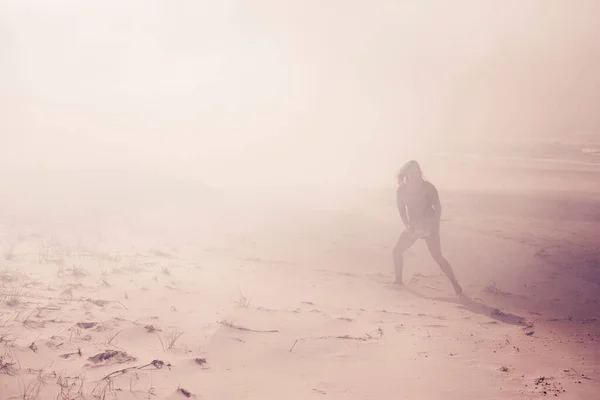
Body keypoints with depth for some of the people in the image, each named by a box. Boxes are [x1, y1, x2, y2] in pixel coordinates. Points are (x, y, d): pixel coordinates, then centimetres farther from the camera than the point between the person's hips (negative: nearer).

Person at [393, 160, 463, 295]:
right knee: (397, 251, 2)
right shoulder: (401, 190, -3)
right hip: (413, 225, 4)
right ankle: (398, 281, 18)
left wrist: (436, 226, -16)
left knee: (437, 256, -12)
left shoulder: (428, 187, -12)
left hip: (429, 225, -4)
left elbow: (438, 207, -7)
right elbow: (401, 210, 4)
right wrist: (408, 225, -11)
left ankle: (455, 284, -4)